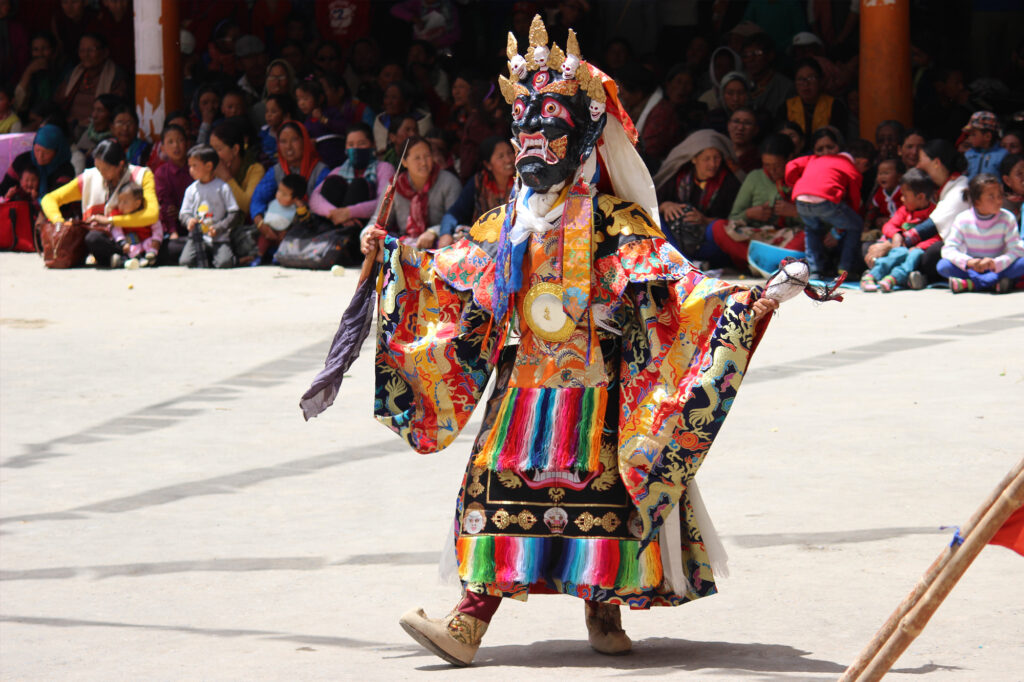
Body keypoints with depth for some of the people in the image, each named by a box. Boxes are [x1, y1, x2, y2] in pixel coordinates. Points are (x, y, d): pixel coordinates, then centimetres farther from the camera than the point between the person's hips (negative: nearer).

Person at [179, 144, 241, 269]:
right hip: (197, 236, 3)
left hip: (219, 238, -3)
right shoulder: (191, 189, 10)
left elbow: (234, 214, -2)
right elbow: (184, 213, 13)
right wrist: (189, 221, -11)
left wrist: (219, 228, -15)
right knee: (185, 262, -22)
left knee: (225, 263, -28)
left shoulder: (222, 187, -1)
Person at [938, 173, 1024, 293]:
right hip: (972, 270, 0)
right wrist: (968, 262, -34)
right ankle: (993, 283, -33)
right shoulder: (963, 220, -8)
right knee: (943, 266, -25)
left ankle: (971, 284, -33)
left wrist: (996, 263, -34)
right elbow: (949, 249, -14)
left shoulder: (1007, 219, -9)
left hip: (999, 269, 0)